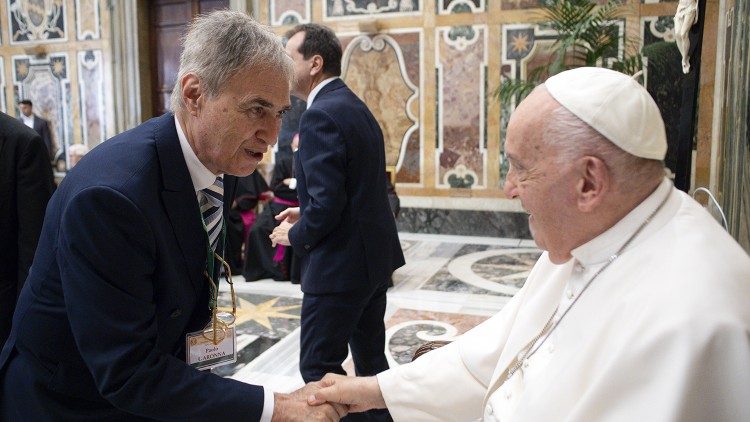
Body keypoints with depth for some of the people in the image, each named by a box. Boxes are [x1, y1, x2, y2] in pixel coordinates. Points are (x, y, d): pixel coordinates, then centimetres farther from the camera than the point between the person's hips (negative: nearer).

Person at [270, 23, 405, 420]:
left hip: (341, 265, -10)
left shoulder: (321, 114, -18)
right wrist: (307, 213, 14)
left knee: (319, 369, 3)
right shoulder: (356, 107, 12)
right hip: (374, 254, 10)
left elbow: (327, 205, -23)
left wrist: (296, 234, -5)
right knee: (370, 358, 19)